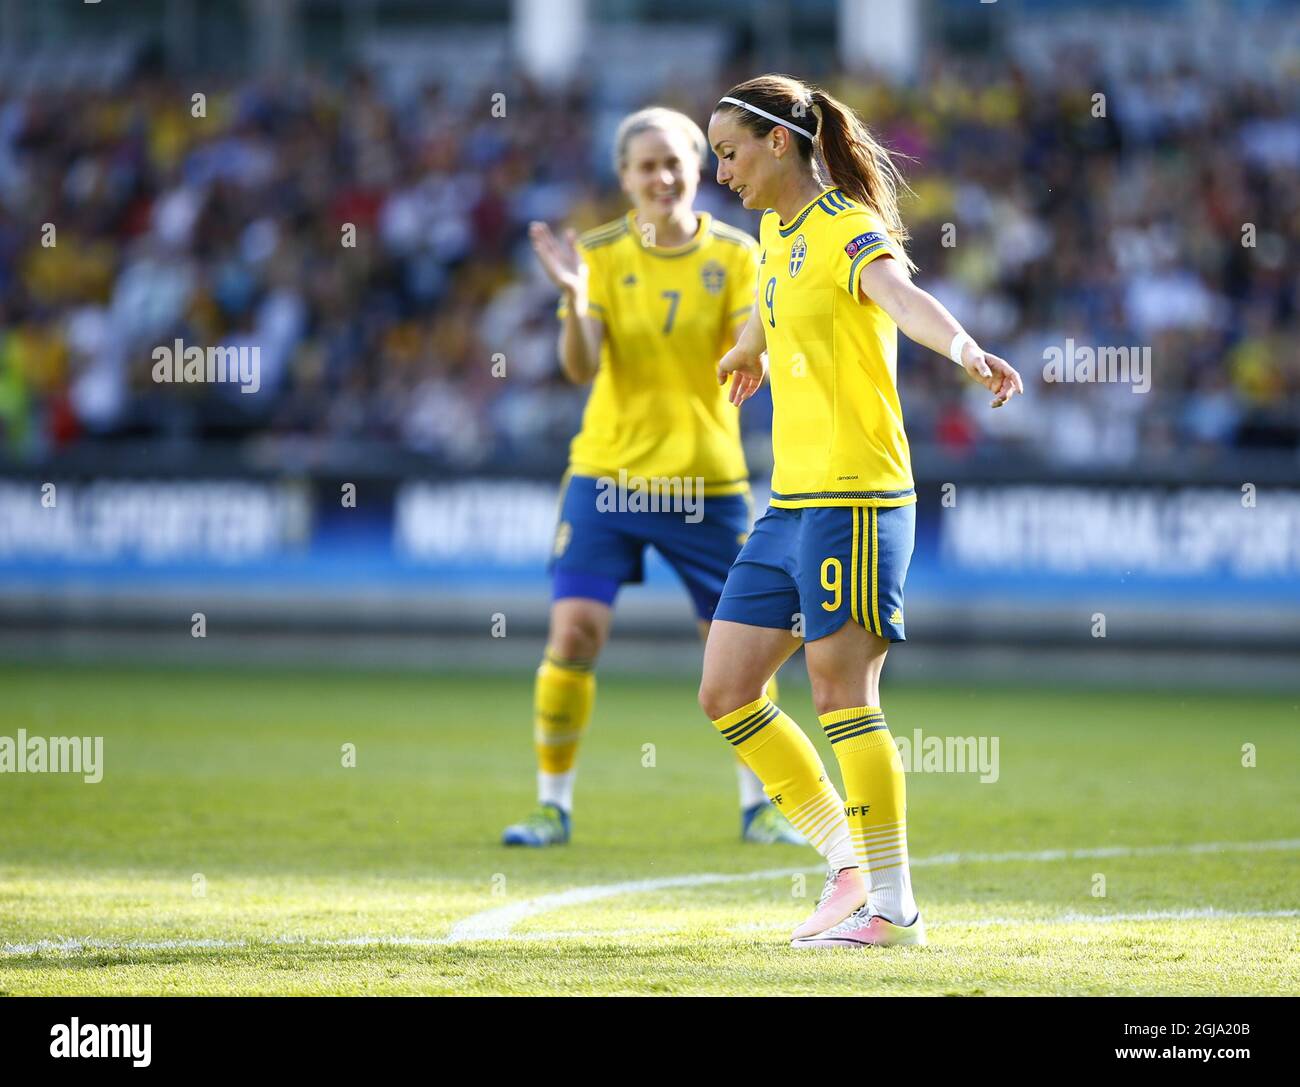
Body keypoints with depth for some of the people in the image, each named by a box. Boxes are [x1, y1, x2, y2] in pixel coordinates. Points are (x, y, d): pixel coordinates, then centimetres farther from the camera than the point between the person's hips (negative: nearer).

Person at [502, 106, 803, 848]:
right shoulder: (602, 254, -2)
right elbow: (582, 367, -13)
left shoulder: (735, 256, -1)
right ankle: (554, 806, -1)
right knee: (574, 633, -11)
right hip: (607, 473, -1)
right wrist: (573, 296, -29)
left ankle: (758, 807, 20)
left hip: (708, 479, 1)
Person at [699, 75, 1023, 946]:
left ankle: (893, 904, -1)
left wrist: (968, 352, -53)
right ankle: (849, 863, 16)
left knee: (842, 694, -9)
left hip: (853, 498, -9)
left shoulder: (848, 231, -12)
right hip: (789, 506, 9)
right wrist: (747, 351, 61)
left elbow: (906, 299, -33)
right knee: (727, 693, 7)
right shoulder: (779, 231, 15)